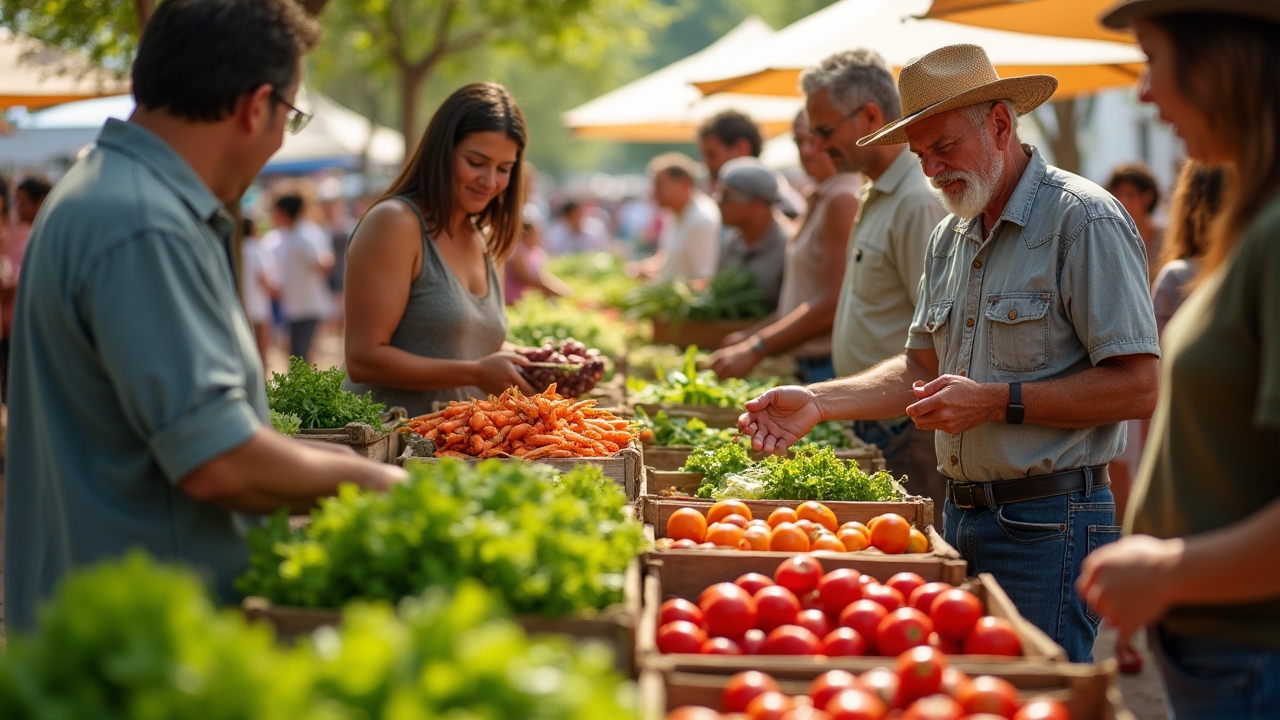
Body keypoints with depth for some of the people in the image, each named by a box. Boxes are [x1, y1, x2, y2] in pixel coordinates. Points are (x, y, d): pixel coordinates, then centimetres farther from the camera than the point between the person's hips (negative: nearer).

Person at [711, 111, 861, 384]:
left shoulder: (843, 199, -13)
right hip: (808, 366, 9)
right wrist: (748, 336, 12)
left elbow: (834, 302, -20)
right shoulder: (818, 200, 17)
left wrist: (756, 349, -18)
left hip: (831, 364, -9)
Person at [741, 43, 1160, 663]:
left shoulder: (1085, 221, -11)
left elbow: (1138, 388, -17)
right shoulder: (949, 238, 15)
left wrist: (996, 401, -18)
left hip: (1047, 525, -7)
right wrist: (817, 402, 6)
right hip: (961, 517, 8)